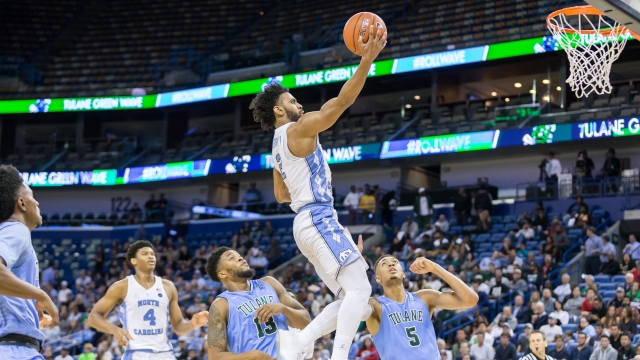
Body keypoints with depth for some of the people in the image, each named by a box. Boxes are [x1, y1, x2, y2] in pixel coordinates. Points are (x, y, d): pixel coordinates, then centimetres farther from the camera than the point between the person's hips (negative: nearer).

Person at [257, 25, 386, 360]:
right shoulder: (299, 129, -6)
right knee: (359, 288, -17)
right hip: (318, 219, -10)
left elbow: (281, 195, 29)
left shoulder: (279, 143, 21)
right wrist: (367, 59, -20)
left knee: (353, 295, 11)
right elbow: (342, 101, -16)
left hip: (309, 222, 10)